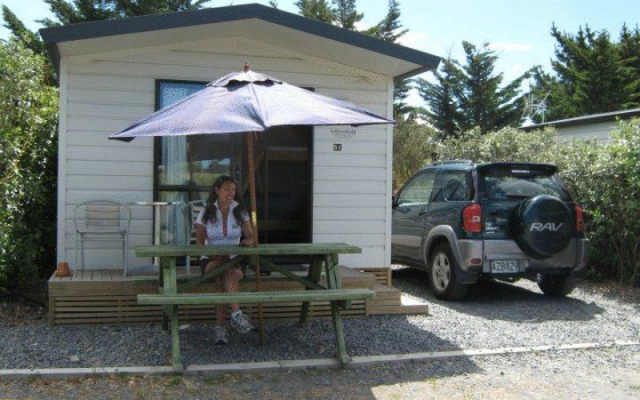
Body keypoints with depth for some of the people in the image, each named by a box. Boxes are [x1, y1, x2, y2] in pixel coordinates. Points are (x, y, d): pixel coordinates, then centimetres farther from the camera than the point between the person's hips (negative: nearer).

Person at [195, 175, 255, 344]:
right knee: (224, 269, -36)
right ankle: (236, 314, -45)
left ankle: (220, 326, -38)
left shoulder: (240, 212, 7)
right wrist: (216, 256, -19)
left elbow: (251, 236, 2)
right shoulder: (206, 213, 2)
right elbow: (199, 242, -1)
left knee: (226, 275, -34)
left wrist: (248, 241, -24)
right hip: (211, 261, -1)